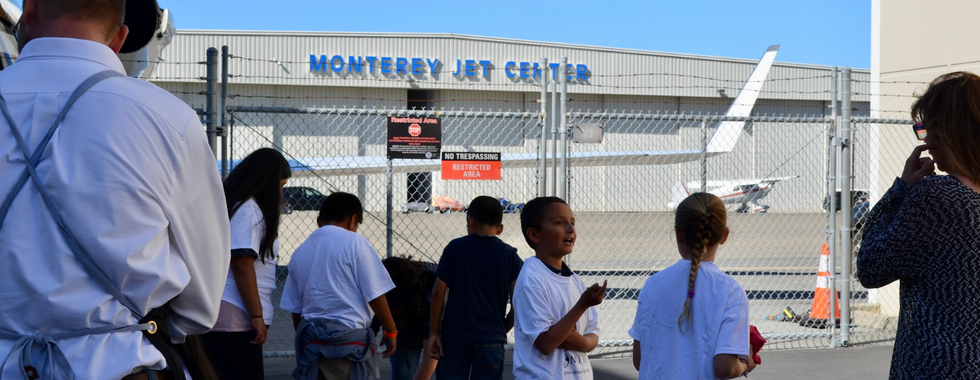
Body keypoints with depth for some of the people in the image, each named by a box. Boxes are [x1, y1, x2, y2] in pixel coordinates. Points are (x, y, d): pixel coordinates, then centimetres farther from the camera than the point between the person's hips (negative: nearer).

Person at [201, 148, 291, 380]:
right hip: (235, 317, -10)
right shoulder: (249, 209, -10)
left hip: (230, 317, 10)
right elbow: (242, 264, -17)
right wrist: (257, 316, -16)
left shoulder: (236, 205, 19)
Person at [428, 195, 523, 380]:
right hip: (491, 340, 1)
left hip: (454, 337, -1)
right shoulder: (510, 255, 2)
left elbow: (438, 292, -5)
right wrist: (502, 330, 11)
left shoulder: (455, 248, -1)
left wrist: (433, 332, 1)